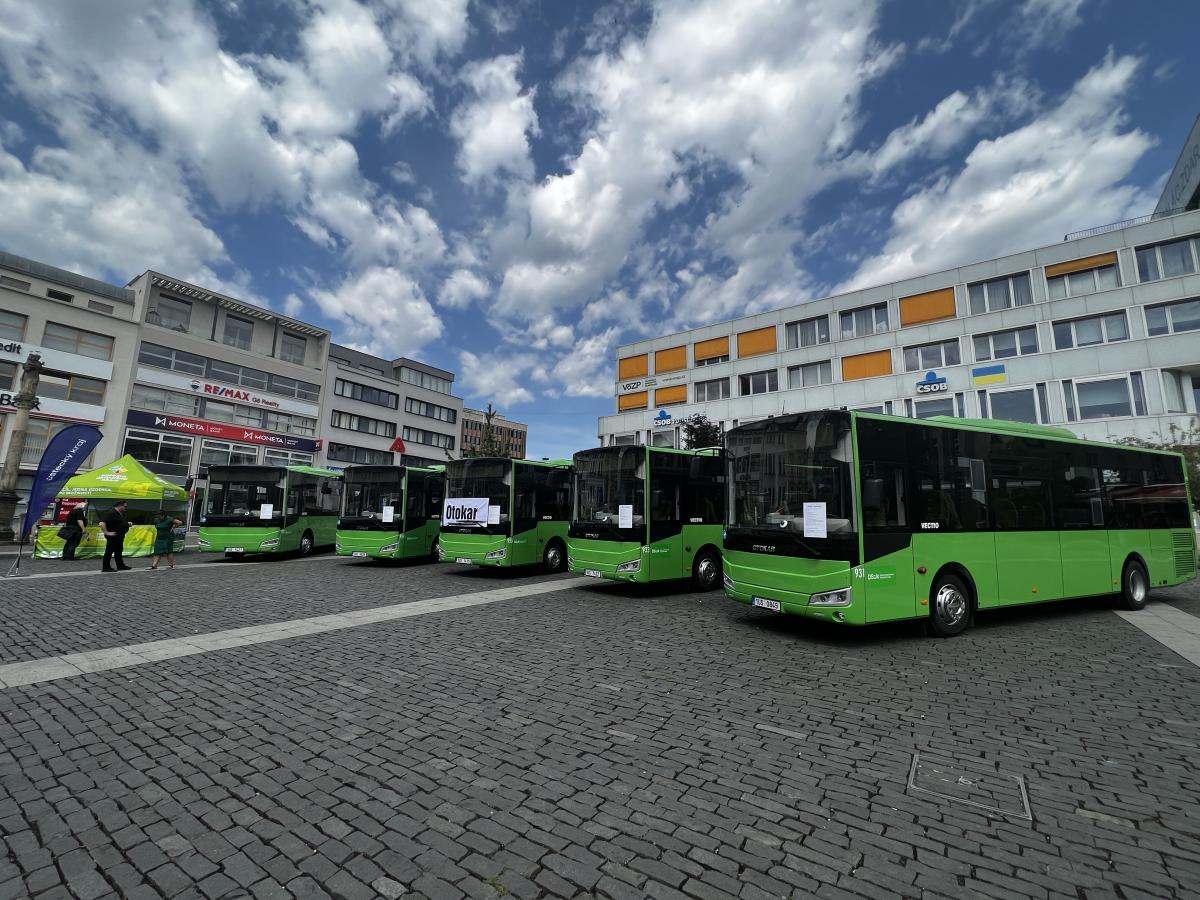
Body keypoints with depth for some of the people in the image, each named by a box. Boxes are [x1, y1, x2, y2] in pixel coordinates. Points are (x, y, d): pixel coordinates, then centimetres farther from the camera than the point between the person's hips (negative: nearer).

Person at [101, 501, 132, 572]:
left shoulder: (121, 514, 13)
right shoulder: (112, 513, -17)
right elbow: (102, 523, -24)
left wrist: (128, 524, 10)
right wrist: (107, 532, -22)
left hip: (120, 536, 10)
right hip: (113, 536, -10)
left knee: (119, 551, 15)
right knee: (109, 551, -3)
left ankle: (121, 566, 23)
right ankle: (105, 567, 3)